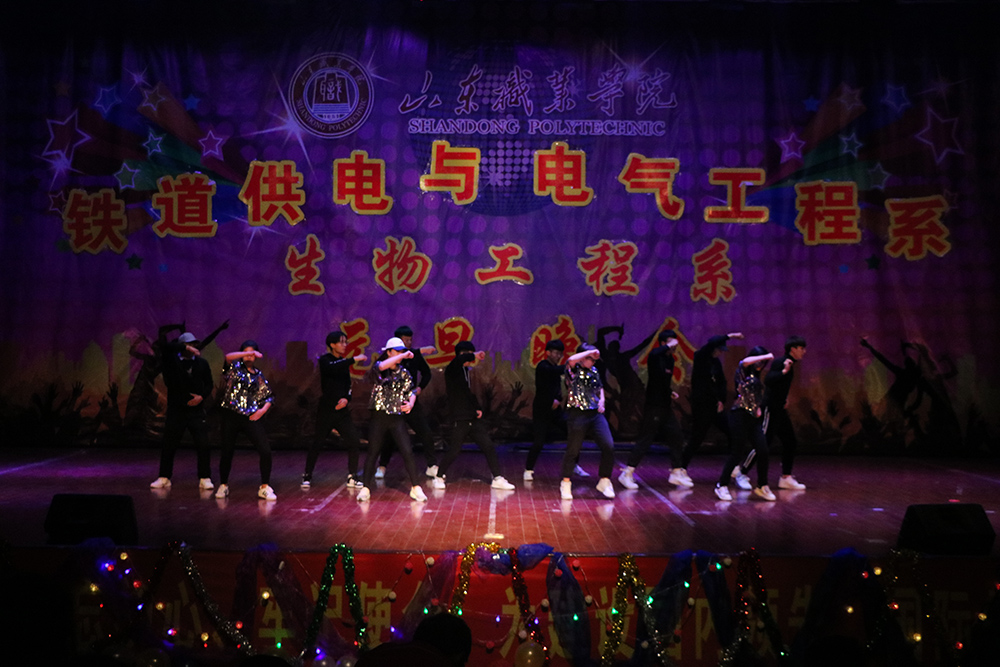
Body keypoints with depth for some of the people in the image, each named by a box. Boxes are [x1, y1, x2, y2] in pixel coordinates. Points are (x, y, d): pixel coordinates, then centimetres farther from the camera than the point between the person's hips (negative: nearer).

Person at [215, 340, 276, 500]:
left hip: (251, 417, 2)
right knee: (227, 452, 4)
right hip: (231, 415, -2)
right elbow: (228, 357, -18)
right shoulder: (235, 368, 5)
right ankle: (223, 486, 27)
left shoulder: (259, 376, 13)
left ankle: (265, 487, 2)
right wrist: (248, 353, -23)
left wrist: (263, 409, -1)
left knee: (266, 451, -10)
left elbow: (269, 396, 16)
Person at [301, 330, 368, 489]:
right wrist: (354, 359, -32)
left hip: (342, 410, 5)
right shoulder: (325, 360, -5)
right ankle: (307, 476, 17)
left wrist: (346, 399, -7)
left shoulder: (344, 363, 13)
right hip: (326, 409, -5)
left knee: (354, 442, -5)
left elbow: (347, 385, 13)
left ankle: (352, 477, 6)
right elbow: (332, 368, -29)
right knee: (317, 443, 1)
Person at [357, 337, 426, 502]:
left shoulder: (404, 373, 10)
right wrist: (403, 355, -25)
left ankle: (416, 488, 4)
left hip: (397, 418, 2)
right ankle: (365, 488, 14)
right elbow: (381, 366, -26)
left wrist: (411, 403, -9)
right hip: (379, 416, -2)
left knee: (407, 452, -5)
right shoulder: (378, 368, -2)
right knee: (373, 453, 2)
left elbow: (411, 391, 13)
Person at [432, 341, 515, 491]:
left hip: (474, 418, 7)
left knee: (489, 446, 1)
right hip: (460, 419, -7)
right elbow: (460, 359, -34)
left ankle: (497, 479, 6)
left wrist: (478, 408, 13)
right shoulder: (452, 369, -8)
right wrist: (474, 355, -24)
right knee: (454, 451, -5)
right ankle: (439, 477, 16)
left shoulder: (465, 370, 16)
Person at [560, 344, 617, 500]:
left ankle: (604, 481, 10)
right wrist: (591, 352, -17)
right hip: (577, 415, -5)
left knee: (609, 446, -7)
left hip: (595, 414, 5)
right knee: (573, 450, 0)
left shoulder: (594, 371, 16)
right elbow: (571, 360, -26)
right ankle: (566, 483, 19)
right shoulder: (573, 370, -2)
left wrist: (601, 400, 11)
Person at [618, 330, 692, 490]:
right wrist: (668, 346, -26)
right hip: (653, 406, -8)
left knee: (677, 437, 7)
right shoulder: (656, 356, -10)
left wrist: (669, 392, 11)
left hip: (666, 406, 8)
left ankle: (676, 473, 17)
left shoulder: (670, 359, 15)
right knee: (645, 440, -7)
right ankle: (627, 474, -1)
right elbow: (653, 354, -38)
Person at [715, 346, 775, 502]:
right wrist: (766, 356, -17)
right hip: (740, 414, -7)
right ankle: (722, 486, 4)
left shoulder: (756, 377, 20)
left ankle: (762, 486, 12)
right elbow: (745, 361, -25)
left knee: (763, 451, -2)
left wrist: (758, 408, 12)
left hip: (753, 417, 7)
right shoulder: (743, 372, -2)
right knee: (738, 452, -7)